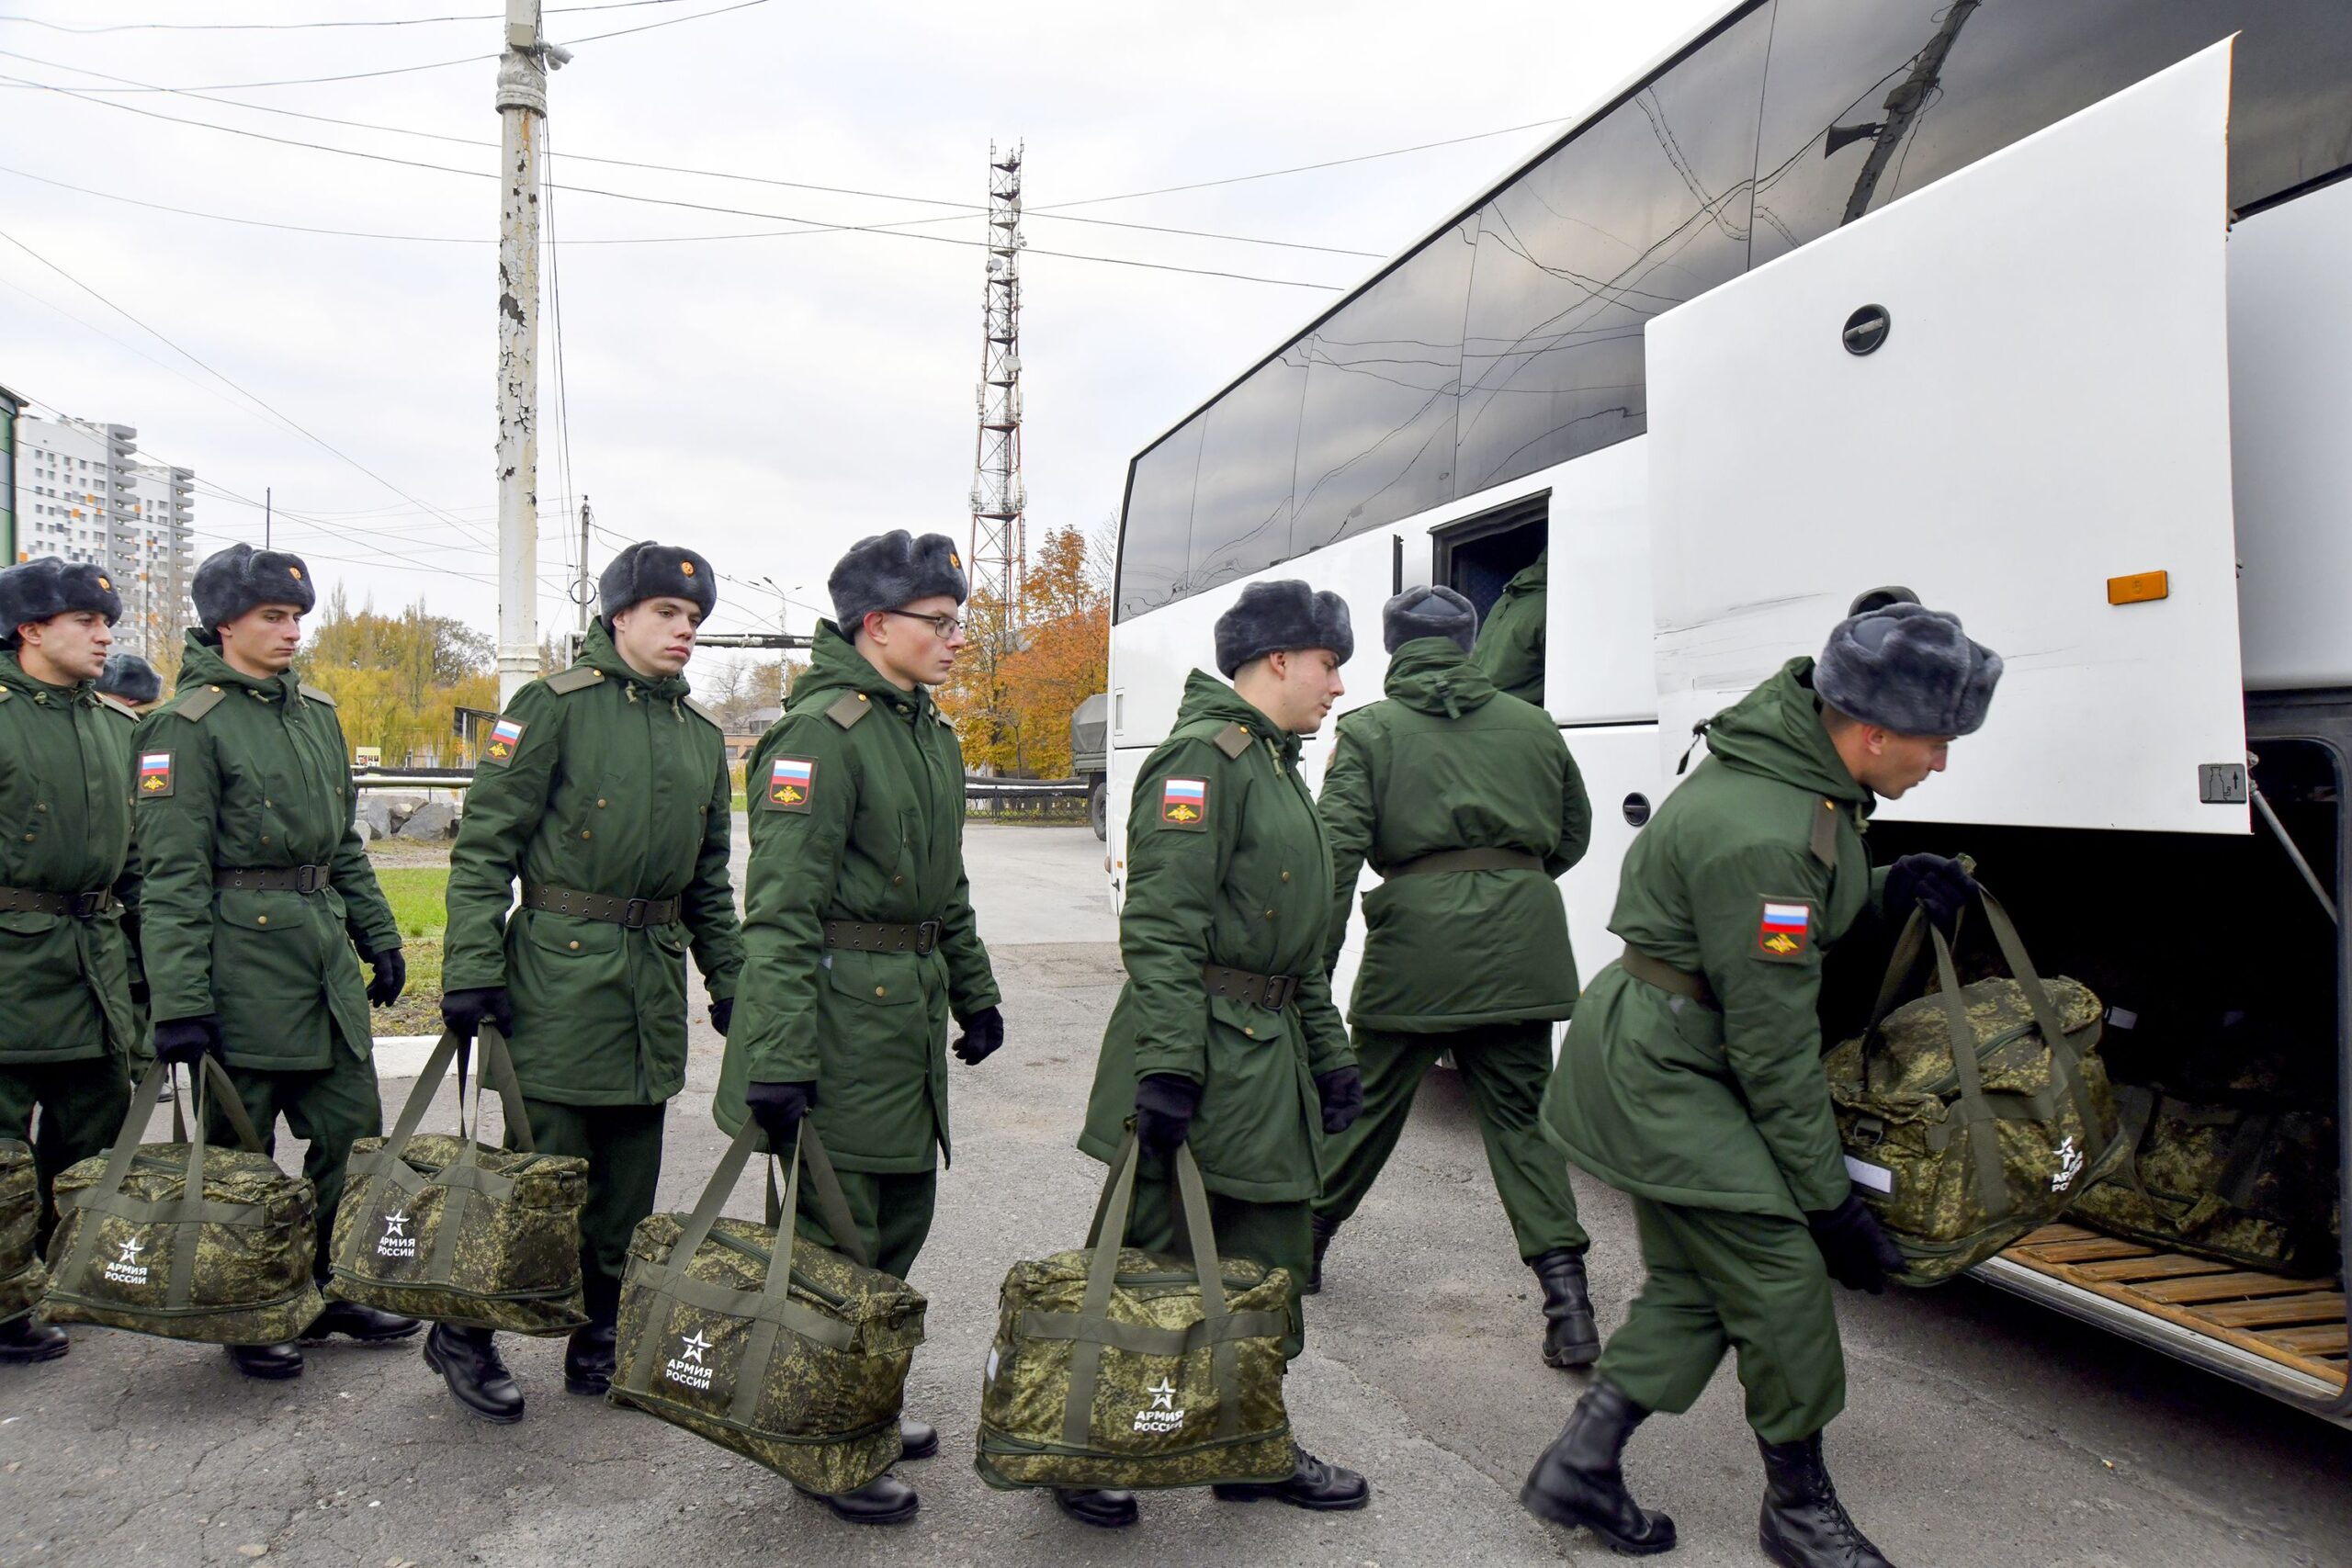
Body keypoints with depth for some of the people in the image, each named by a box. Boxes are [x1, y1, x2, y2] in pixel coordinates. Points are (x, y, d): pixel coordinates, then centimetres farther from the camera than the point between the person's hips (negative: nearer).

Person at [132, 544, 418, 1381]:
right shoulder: (186, 726, -9)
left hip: (326, 956, 7)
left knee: (353, 1134, 10)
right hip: (242, 961, -6)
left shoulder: (316, 713, 12)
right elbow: (171, 876, -14)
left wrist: (379, 936, 16)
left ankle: (332, 1289, 26)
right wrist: (179, 1003, -17)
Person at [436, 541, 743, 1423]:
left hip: (655, 979, 6)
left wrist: (729, 977, 15)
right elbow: (484, 844, -8)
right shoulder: (554, 706, -4)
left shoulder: (701, 735, 14)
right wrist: (472, 968, -15)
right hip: (560, 970, -6)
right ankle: (464, 1335, 19)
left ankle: (599, 1346, 26)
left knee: (628, 1184, 12)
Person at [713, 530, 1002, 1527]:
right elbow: (780, 909, -20)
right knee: (835, 1235, 2)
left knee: (902, 1217, 17)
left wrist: (973, 992, 22)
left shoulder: (931, 734, 13)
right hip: (842, 1012, -9)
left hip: (911, 1011, 9)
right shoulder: (820, 734, -15)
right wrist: (778, 1058, -25)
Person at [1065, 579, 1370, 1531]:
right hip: (1206, 1050, -10)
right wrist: (1167, 1065, -27)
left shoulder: (1276, 766, 18)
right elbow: (1161, 925, -21)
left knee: (1268, 1261, 16)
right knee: (1152, 1258, 2)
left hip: (1269, 1051, 10)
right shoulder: (1203, 756, -13)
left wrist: (1328, 1051, 20)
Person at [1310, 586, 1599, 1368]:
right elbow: (1573, 835, 19)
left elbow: (1338, 851, -8)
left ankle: (1307, 1240, 33)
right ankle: (1568, 1302, 2)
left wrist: (1316, 964, -7)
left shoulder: (1369, 730, 2)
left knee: (1371, 1101, 15)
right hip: (1522, 943, 2)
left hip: (1417, 936, -2)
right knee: (1521, 1114, 9)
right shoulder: (1532, 724, 12)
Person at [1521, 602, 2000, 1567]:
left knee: (1693, 1286, 14)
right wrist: (1831, 1200, -13)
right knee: (1784, 1284, -1)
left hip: (1668, 1059, 10)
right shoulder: (1761, 836, -30)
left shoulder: (1795, 749, 0)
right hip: (1663, 1071, -10)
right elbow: (1773, 1045, -23)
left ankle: (1580, 1467, 22)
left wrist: (1887, 893, -1)